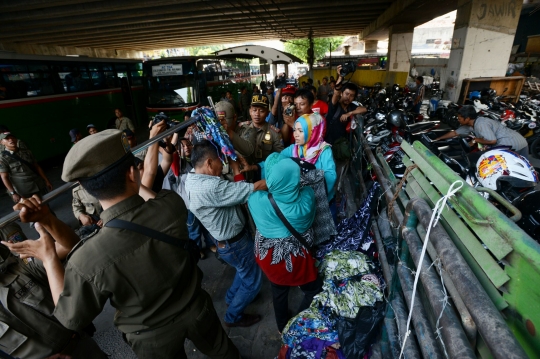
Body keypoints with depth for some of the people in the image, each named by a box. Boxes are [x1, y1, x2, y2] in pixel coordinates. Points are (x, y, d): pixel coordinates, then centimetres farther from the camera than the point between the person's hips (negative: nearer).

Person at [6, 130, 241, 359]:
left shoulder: (86, 261, -36)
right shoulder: (171, 204, -32)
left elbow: (72, 318, -13)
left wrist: (49, 258, -8)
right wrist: (136, 183, 11)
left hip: (152, 338, 0)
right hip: (195, 311, 1)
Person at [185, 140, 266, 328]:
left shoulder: (192, 180, -3)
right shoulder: (210, 187, -35)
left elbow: (234, 192, 2)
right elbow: (254, 188, -33)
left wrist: (235, 167, -3)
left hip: (228, 239, 10)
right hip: (234, 243, -9)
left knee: (245, 269, 33)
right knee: (253, 281, 15)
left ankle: (232, 296, 54)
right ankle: (233, 316, 36)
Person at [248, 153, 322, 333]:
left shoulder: (258, 200, -29)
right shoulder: (307, 197, -27)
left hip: (269, 258, 2)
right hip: (296, 258, -2)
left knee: (279, 290, 30)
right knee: (315, 290, 28)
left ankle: (283, 326, 57)